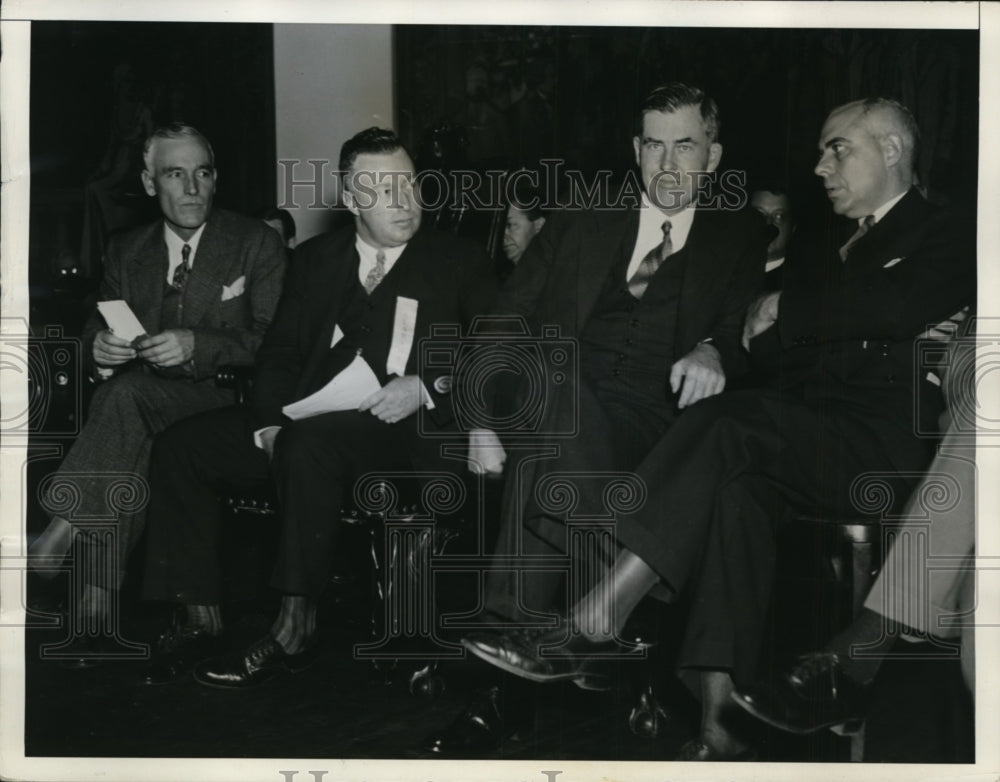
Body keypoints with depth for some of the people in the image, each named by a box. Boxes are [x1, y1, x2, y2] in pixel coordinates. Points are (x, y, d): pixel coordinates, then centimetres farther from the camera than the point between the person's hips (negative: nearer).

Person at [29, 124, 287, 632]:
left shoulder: (256, 244, 3)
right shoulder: (126, 251, 17)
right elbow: (95, 333, 16)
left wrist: (196, 345, -21)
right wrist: (100, 347, -11)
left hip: (225, 401, -4)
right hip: (144, 406, 4)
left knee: (127, 394, -34)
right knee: (127, 443, -33)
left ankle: (62, 529, -29)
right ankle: (98, 593, -31)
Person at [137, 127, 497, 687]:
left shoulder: (460, 261, 10)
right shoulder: (316, 259, 20)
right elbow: (281, 350, 14)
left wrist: (425, 387, -12)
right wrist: (271, 420, -5)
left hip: (405, 428, -5)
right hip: (307, 423, 5)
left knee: (311, 442, -36)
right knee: (181, 446, -11)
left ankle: (296, 630, -28)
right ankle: (202, 619, -7)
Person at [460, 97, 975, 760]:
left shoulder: (946, 239, 8)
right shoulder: (840, 248, 30)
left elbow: (896, 309, -15)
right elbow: (763, 342, 19)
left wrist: (785, 309, -3)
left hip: (884, 446, -6)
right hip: (809, 444, 6)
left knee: (730, 427, -31)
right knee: (742, 487, -29)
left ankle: (593, 624, -33)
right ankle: (722, 726, -34)